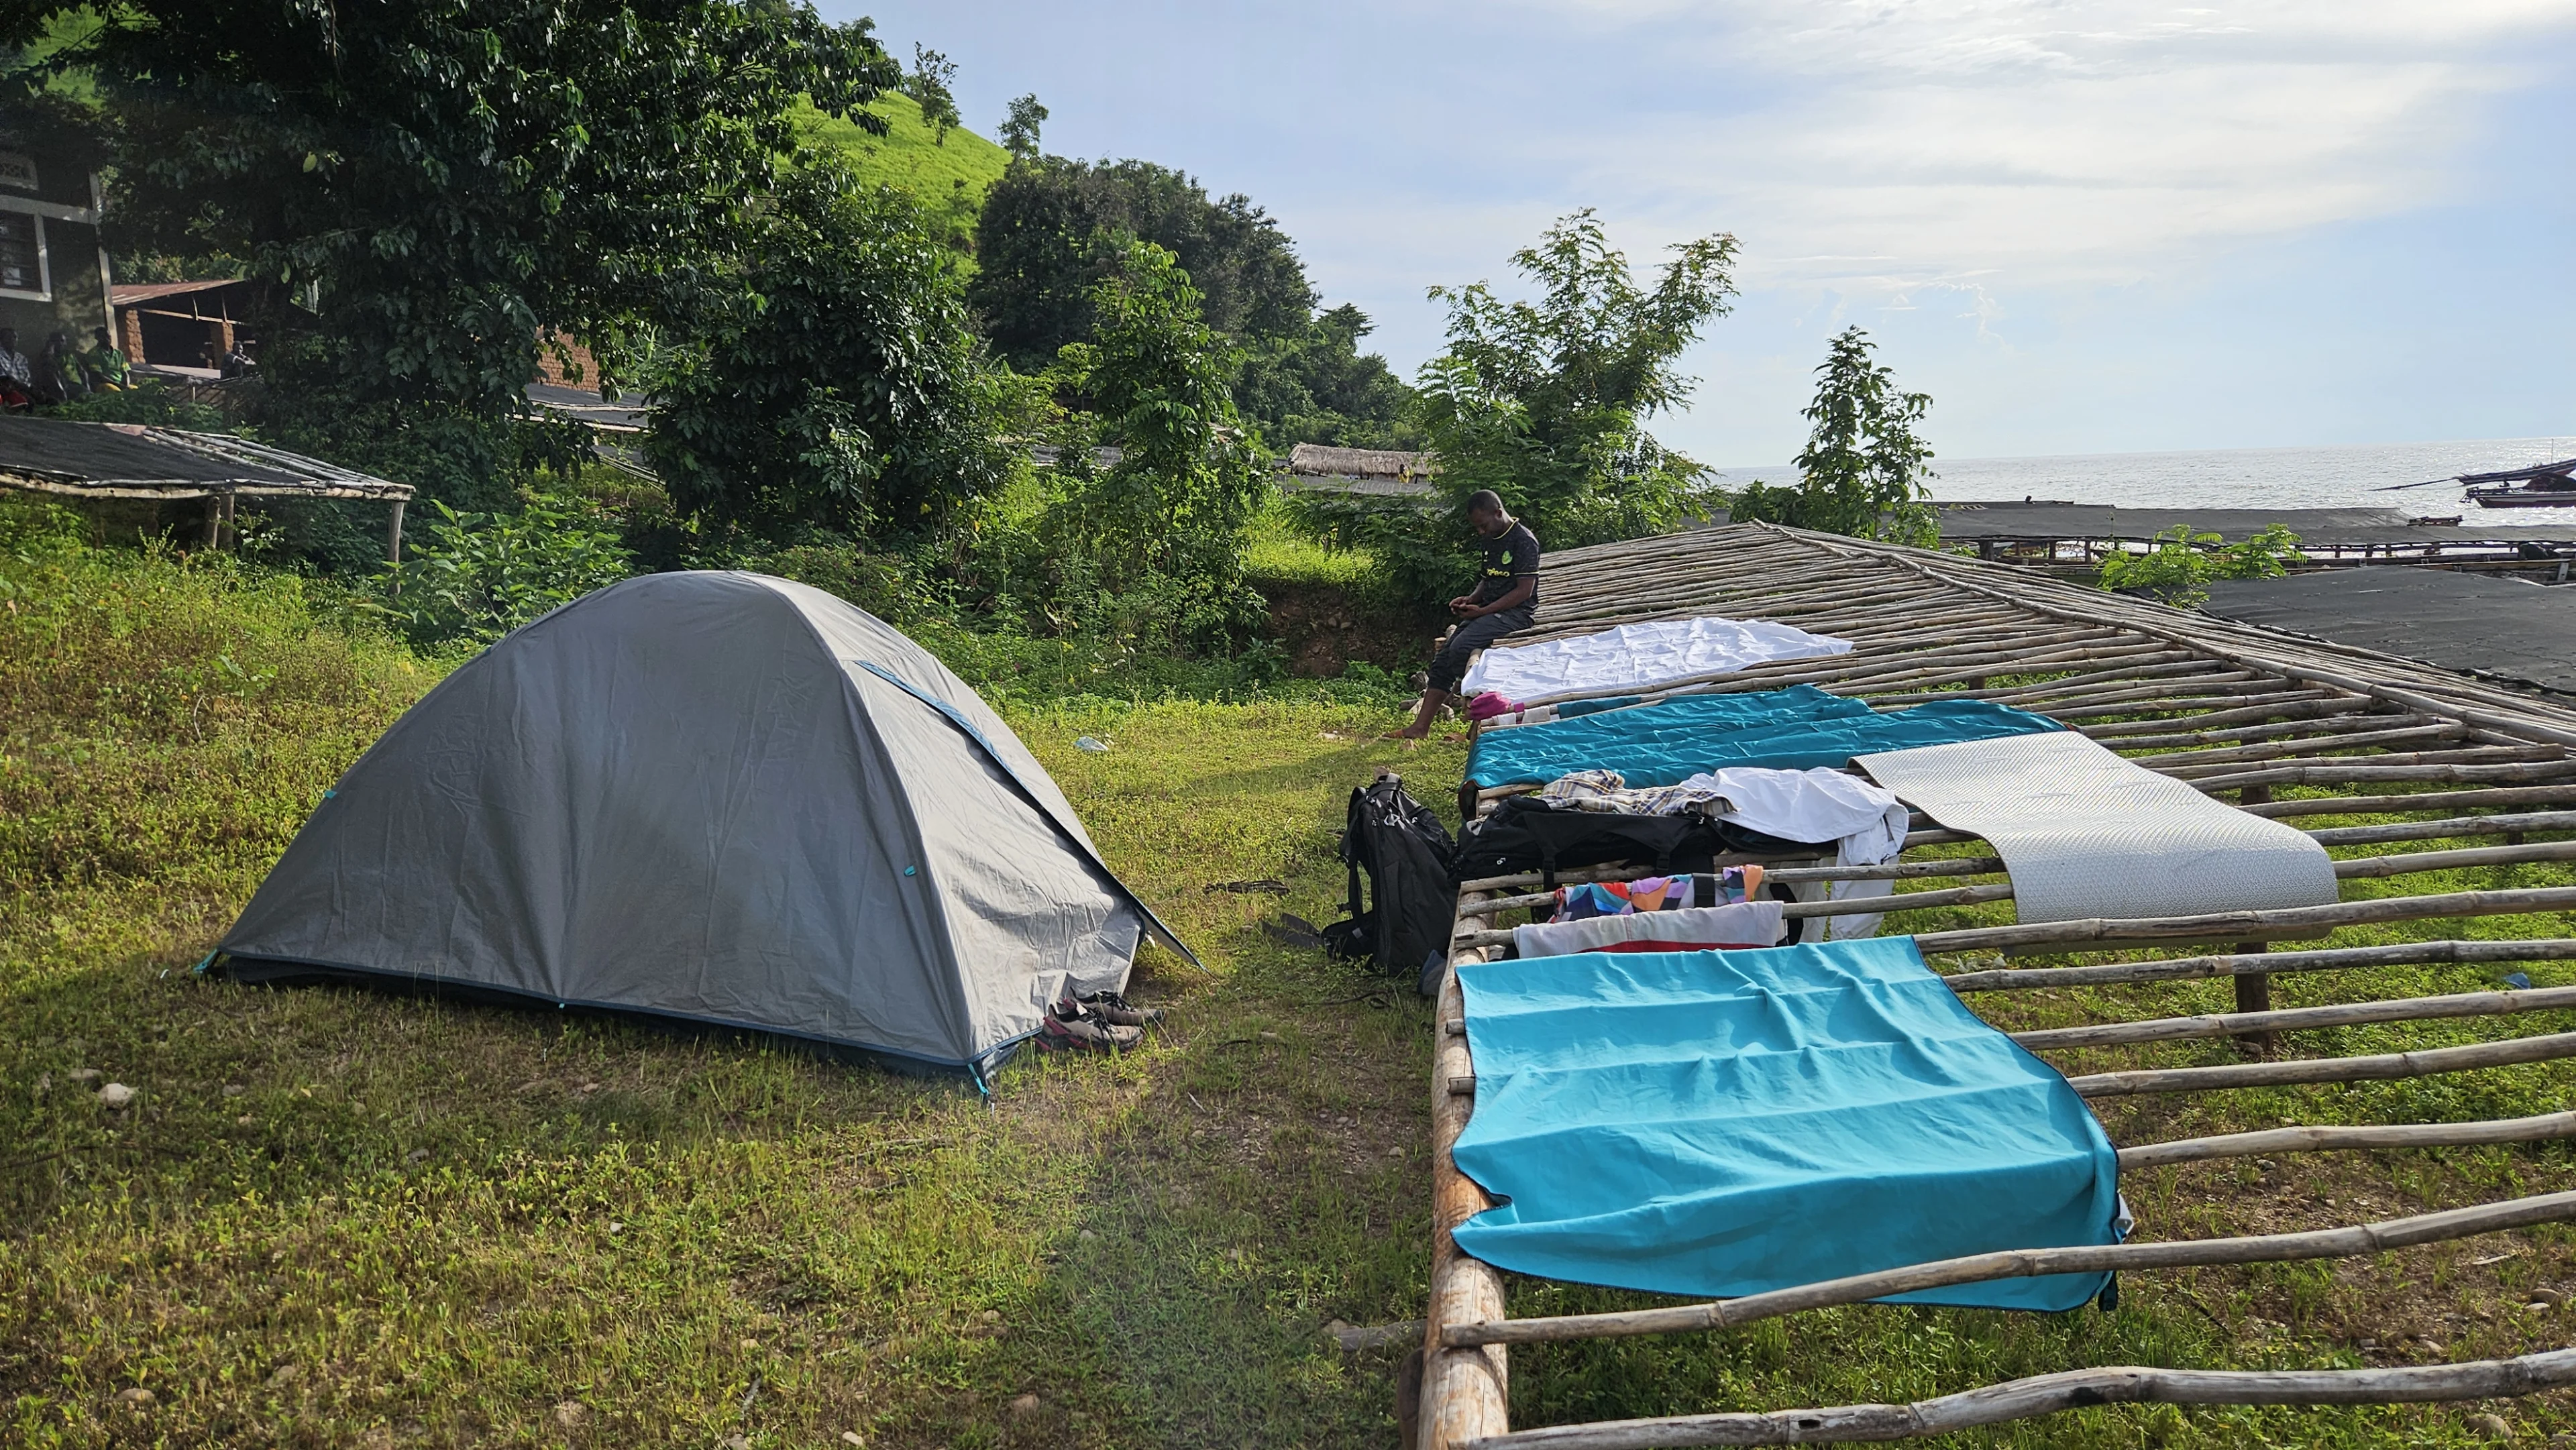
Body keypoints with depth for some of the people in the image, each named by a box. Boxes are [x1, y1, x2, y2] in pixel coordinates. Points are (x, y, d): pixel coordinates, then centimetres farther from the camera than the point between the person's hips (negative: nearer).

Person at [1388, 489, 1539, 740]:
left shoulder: (1524, 540, -12)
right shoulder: (1491, 540, 16)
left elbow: (1524, 590, -17)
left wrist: (1482, 611, -17)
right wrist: (1470, 600, 6)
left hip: (1516, 613, -9)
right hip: (1488, 611, 9)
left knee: (1461, 647, -28)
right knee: (1442, 660, -3)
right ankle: (1420, 727, -3)